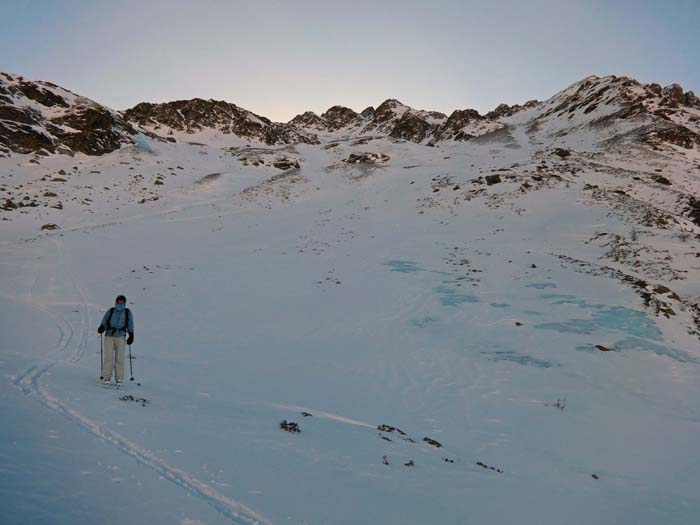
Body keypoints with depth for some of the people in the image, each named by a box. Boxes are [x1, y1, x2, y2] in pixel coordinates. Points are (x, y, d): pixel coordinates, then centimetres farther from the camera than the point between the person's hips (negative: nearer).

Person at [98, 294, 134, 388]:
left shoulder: (127, 312, 9)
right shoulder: (110, 311, 7)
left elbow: (130, 325, 11)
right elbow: (104, 322, 5)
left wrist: (131, 336, 2)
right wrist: (101, 328, -16)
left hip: (121, 337, 0)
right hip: (109, 336, 0)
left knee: (119, 358, -4)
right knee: (108, 357, -7)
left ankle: (119, 380, 1)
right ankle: (107, 378, 2)